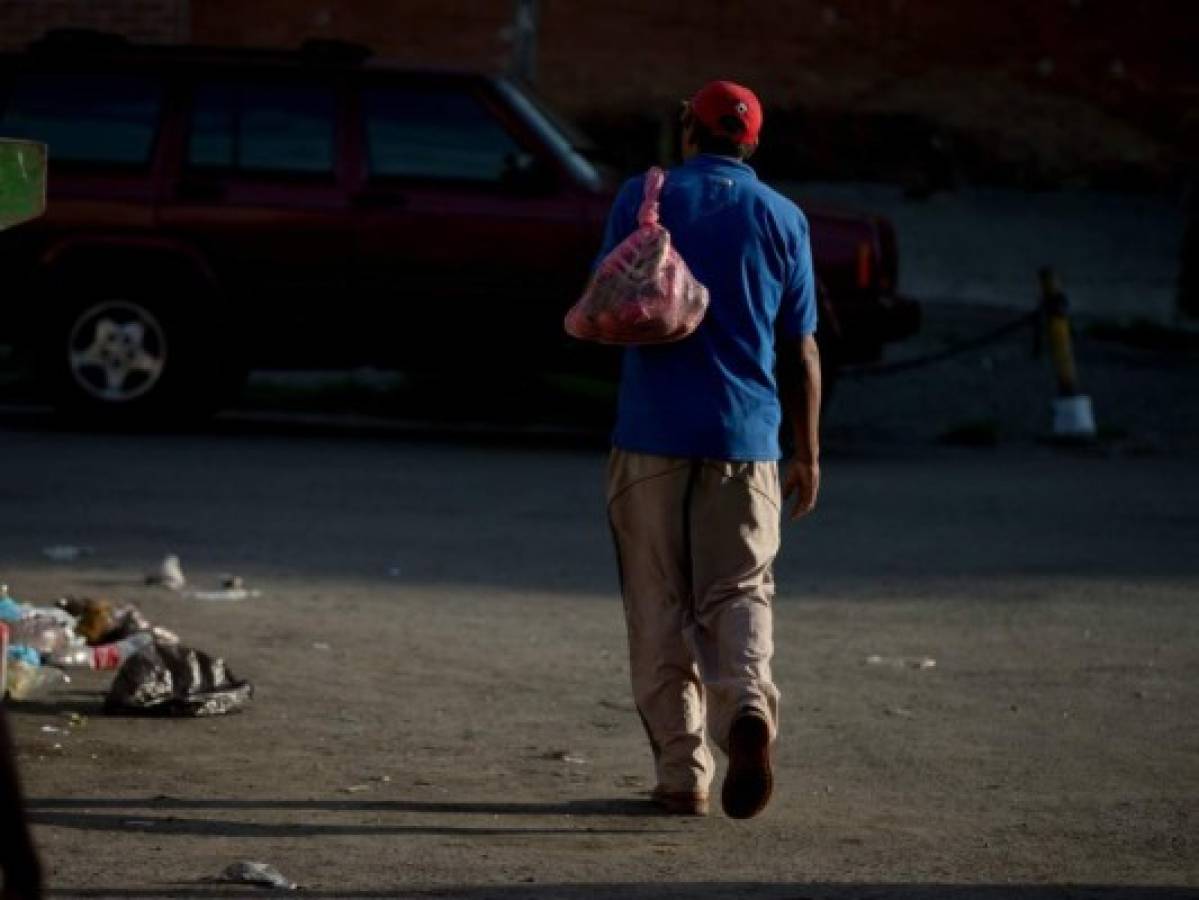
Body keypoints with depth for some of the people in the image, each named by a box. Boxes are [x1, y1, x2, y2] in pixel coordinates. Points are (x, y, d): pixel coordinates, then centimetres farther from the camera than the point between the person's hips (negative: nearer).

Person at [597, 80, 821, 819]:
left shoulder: (642, 199, 0)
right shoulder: (782, 218, 5)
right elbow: (801, 349, 6)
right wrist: (809, 454, 11)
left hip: (653, 433, -1)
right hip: (746, 440, 1)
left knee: (662, 605, 6)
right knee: (738, 592, 4)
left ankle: (682, 772, 4)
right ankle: (748, 705, -25)